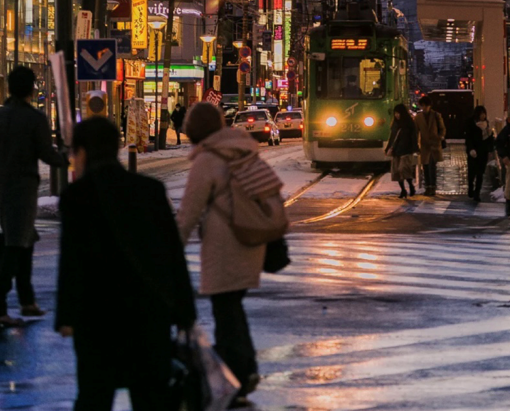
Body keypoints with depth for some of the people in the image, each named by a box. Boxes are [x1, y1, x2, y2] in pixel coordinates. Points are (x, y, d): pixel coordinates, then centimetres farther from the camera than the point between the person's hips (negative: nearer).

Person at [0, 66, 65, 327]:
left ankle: (27, 301, 26)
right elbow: (47, 154, -9)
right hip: (23, 187, -6)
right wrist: (66, 160, 9)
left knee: (25, 241, 20)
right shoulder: (36, 119, -12)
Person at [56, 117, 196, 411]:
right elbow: (174, 251, 6)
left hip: (99, 312, -4)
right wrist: (184, 309, 11)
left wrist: (67, 315, -8)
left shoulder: (77, 195, -7)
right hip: (151, 310, 4)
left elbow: (72, 259, -11)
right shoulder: (152, 190, 5)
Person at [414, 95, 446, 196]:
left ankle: (433, 187, -12)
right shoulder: (418, 117, 7)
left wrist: (441, 136, -12)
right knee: (426, 166, 6)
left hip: (434, 145, -3)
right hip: (424, 145, 3)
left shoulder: (436, 116, 3)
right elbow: (416, 131, 10)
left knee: (432, 165, -15)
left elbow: (442, 128, 8)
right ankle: (428, 187, 15)